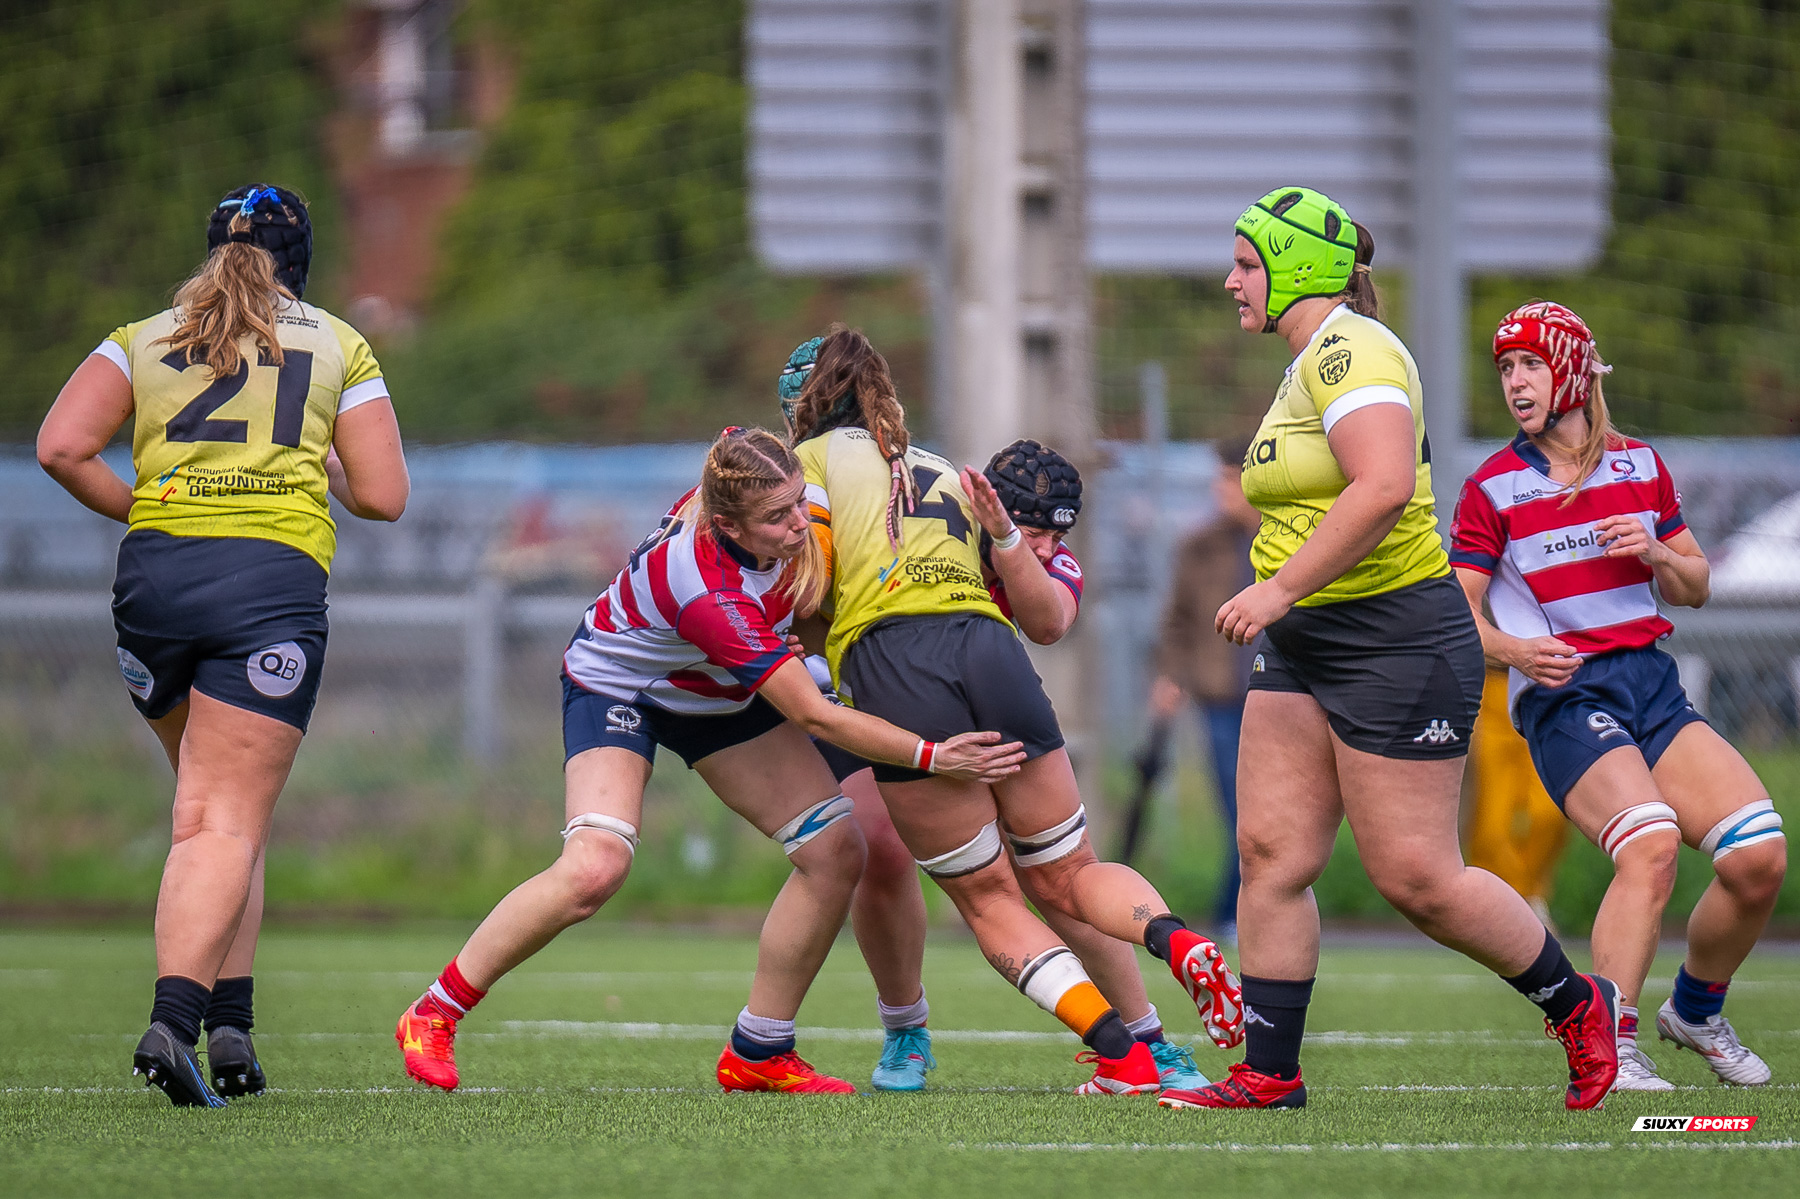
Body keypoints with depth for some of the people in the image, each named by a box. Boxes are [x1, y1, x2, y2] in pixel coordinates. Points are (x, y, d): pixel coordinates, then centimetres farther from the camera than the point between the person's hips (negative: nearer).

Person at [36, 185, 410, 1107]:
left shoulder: (144, 339, 14)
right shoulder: (338, 347, 12)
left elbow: (61, 448, 0)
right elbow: (383, 496, 7)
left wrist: (139, 510, 13)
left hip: (152, 577, 3)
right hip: (276, 579, -2)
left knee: (213, 806, 17)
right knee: (226, 823, -8)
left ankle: (228, 1020, 12)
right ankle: (175, 1016, -27)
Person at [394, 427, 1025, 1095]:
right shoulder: (706, 592, -42)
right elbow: (815, 717, -37)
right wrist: (932, 757, -37)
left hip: (720, 697, 8)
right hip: (616, 685, -7)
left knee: (836, 851, -6)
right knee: (594, 868, -29)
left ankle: (757, 1054, 7)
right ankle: (433, 1017, -11)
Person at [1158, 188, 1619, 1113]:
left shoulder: (1351, 350, -15)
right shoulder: (1309, 367, 17)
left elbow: (1385, 487, -29)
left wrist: (1277, 589, -28)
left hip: (1395, 640, -10)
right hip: (1304, 647, 10)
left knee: (1416, 879, -6)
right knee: (1271, 854, 0)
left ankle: (1576, 1003, 13)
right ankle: (1268, 1072, 3)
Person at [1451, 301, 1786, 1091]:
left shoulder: (1641, 466, 13)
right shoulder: (1493, 489, 2)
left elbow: (1695, 589, 20)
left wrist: (1658, 555, -3)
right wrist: (1511, 649, -20)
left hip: (1650, 682, 4)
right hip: (1560, 696, -4)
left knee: (1760, 855, -11)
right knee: (1650, 846, -31)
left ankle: (1695, 1011, 15)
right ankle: (1609, 1050, -29)